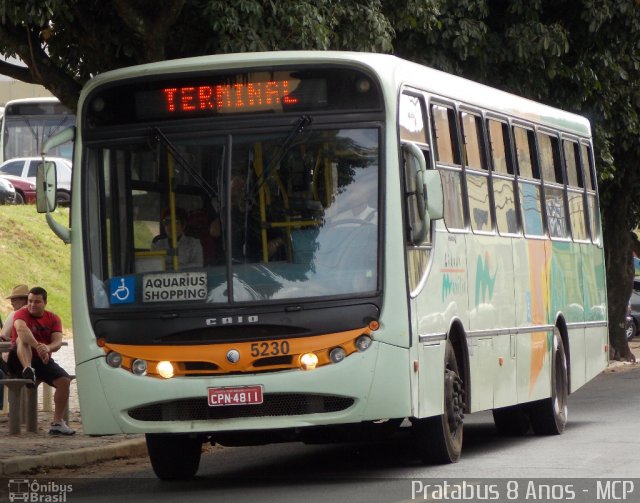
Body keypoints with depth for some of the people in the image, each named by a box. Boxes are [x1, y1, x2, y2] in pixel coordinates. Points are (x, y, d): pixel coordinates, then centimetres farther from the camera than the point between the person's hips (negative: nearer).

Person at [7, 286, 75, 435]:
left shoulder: (53, 319, 7)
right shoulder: (22, 314, -6)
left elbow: (58, 342, -10)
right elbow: (21, 329, -31)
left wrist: (47, 348, -35)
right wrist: (38, 347, -47)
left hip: (42, 361, 4)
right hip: (20, 360, -3)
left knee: (64, 380, -20)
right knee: (23, 338, -31)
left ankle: (57, 422, -16)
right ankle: (28, 371, -53)